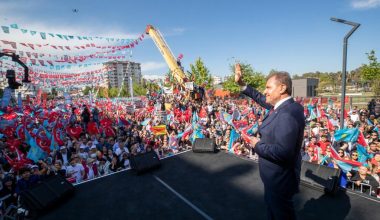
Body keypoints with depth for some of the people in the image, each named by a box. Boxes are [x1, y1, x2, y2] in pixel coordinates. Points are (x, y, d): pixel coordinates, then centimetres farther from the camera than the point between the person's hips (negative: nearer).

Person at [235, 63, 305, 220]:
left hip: (280, 179, -9)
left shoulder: (287, 114, -33)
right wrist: (241, 84, 7)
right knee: (271, 206, 31)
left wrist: (258, 145, -23)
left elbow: (283, 152, -38)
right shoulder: (283, 105, -3)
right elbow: (262, 99, 12)